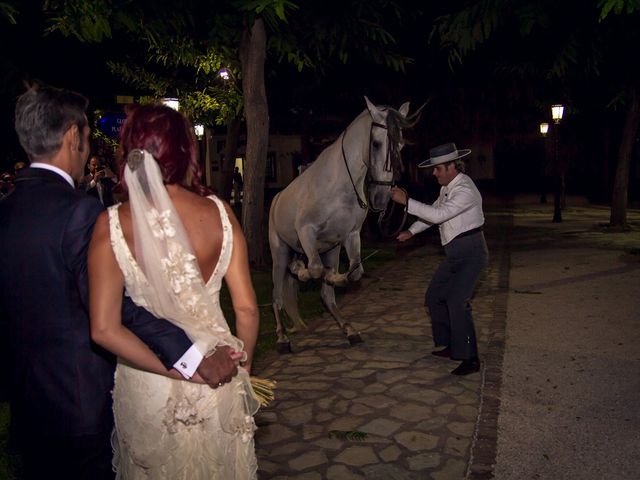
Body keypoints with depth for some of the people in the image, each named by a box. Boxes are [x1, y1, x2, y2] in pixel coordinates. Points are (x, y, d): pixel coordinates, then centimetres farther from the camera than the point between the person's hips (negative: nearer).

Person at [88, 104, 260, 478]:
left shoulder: (112, 225, -15)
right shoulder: (219, 213, -13)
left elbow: (104, 330, -19)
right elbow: (247, 310, -9)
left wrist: (176, 370, -12)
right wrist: (243, 369, 7)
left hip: (148, 383, 0)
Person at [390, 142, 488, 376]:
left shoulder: (465, 190, -22)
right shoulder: (448, 187, 7)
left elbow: (438, 215, -30)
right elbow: (434, 210, 20)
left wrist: (406, 201, -29)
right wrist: (411, 231, 14)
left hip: (471, 253, -10)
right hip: (455, 255, 10)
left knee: (456, 302, -17)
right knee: (434, 297, 13)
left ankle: (470, 359, -6)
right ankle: (451, 346, 24)